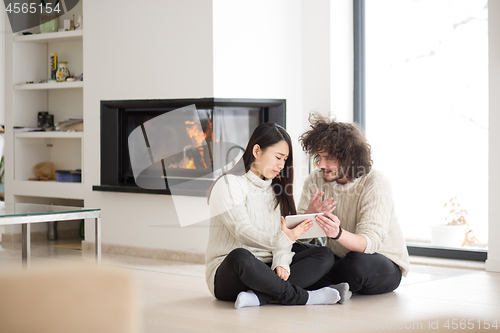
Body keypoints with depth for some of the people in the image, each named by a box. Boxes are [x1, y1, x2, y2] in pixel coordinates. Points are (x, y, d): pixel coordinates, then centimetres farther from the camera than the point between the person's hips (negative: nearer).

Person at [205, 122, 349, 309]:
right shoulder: (229, 185, -5)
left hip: (266, 271, 7)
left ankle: (258, 297, -31)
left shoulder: (276, 189, 19)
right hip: (226, 274, -7)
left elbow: (282, 232, 8)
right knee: (240, 256, -41)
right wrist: (280, 240, -37)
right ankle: (301, 297, -25)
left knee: (324, 255, -11)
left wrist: (281, 262, -13)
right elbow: (242, 230, -19)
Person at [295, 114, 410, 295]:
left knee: (358, 263, -38)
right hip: (338, 259, 4)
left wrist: (338, 233, -50)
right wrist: (309, 215, -32)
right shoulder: (316, 180, -4)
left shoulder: (375, 184, -20)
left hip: (384, 262, -4)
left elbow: (370, 242, -30)